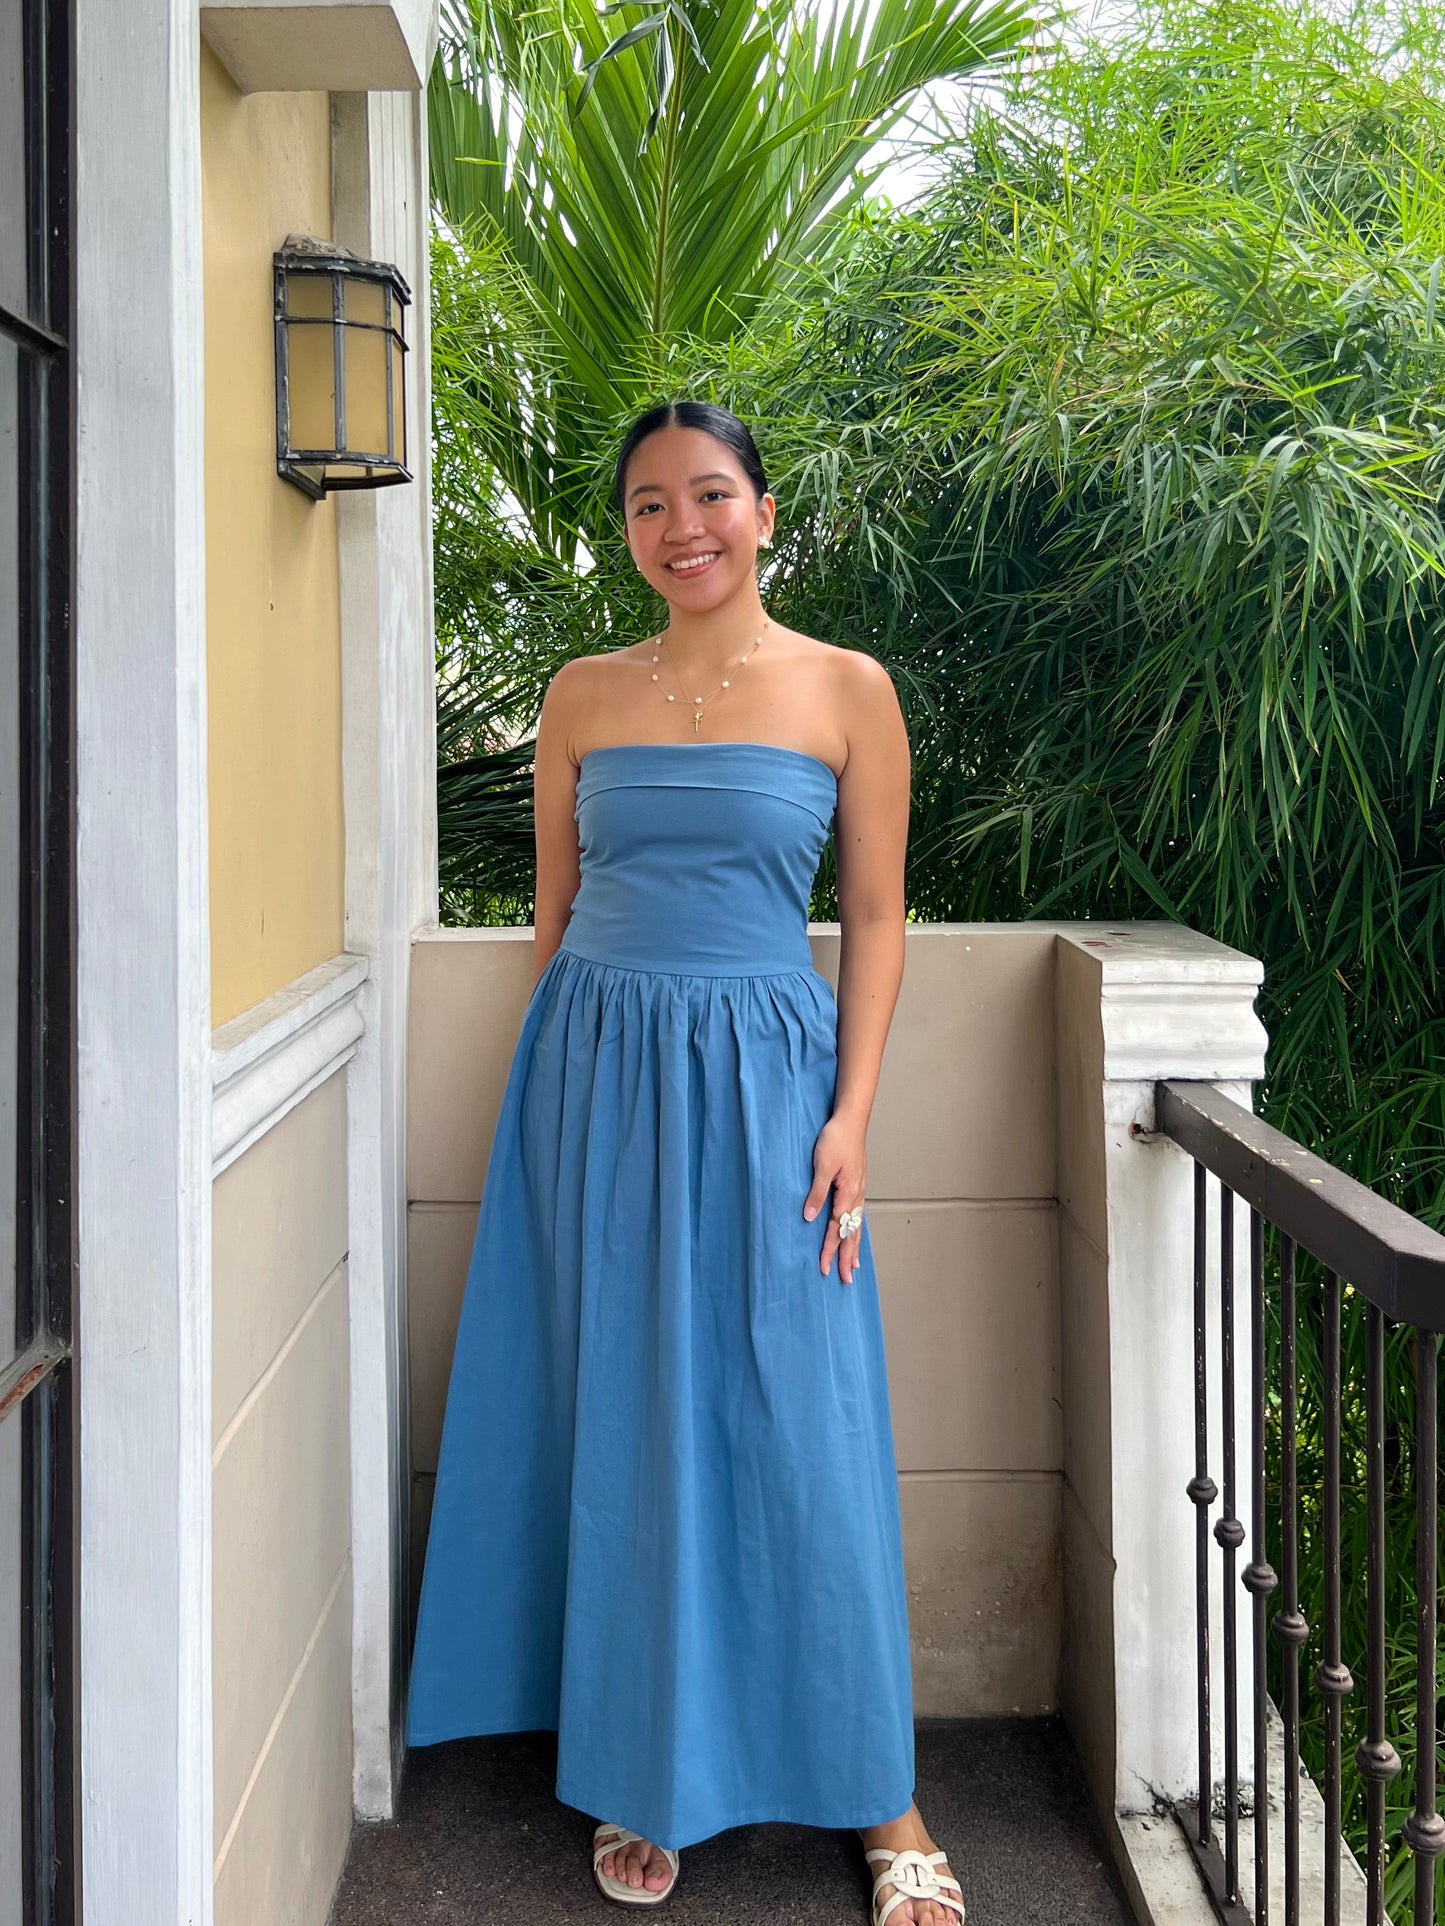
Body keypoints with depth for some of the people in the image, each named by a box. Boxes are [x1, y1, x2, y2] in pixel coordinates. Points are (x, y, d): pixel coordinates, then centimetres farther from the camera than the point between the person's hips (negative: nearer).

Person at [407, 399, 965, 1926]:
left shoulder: (846, 690, 1)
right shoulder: (580, 696, 7)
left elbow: (877, 918, 1)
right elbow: (555, 910, 12)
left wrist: (850, 1116, -7)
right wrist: (554, 1097, 9)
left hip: (761, 1080, -2)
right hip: (595, 1073, 2)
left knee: (796, 1434, 1)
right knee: (619, 1429, 7)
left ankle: (880, 1799, 17)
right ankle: (643, 1775, 23)